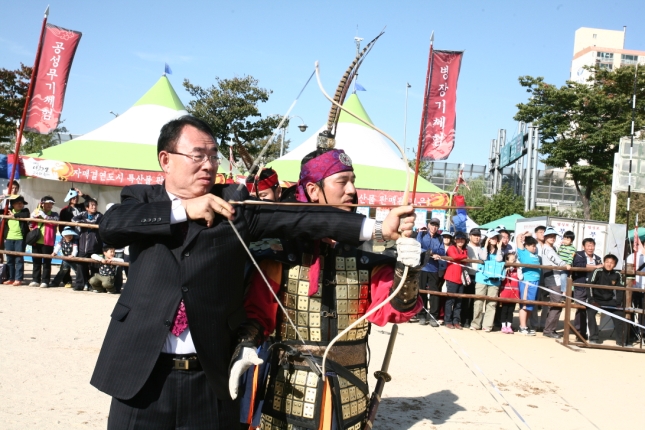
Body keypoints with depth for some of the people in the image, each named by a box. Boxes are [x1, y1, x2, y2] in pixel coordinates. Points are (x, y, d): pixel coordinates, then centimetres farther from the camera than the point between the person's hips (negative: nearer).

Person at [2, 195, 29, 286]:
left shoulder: (25, 211, 2)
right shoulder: (9, 211, 13)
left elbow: (26, 216, -19)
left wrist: (14, 215, -13)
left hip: (20, 238, -5)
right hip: (9, 238, 5)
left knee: (19, 259, -4)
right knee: (9, 259, 9)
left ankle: (18, 279, -2)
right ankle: (11, 278, 16)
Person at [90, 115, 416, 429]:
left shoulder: (234, 203, 3)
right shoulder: (142, 200, 6)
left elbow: (301, 217, -8)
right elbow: (109, 225, -14)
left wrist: (378, 227, -17)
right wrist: (183, 209, -17)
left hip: (212, 377, 0)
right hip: (142, 373, 0)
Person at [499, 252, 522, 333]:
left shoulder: (517, 269, 9)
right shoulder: (504, 268, -3)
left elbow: (520, 278, -1)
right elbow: (502, 278, -13)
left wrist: (519, 269, -4)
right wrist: (506, 270, -19)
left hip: (514, 292, 4)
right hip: (505, 291, -4)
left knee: (511, 310, 7)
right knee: (504, 309, 3)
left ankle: (509, 326, 12)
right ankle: (503, 326, 8)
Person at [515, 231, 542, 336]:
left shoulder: (535, 253, 17)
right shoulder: (523, 252, -2)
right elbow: (518, 238, -6)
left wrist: (529, 236, 20)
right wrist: (525, 234, 9)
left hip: (535, 281, 7)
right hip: (527, 281, -7)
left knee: (530, 306, 11)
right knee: (525, 305, -4)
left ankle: (525, 325, 19)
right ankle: (522, 327, -2)